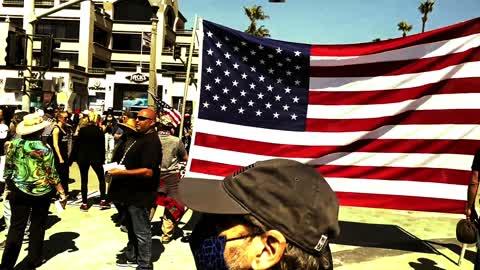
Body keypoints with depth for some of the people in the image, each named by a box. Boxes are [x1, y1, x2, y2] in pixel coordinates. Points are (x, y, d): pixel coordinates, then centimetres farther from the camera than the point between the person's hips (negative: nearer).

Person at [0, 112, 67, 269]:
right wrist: (62, 193, -3)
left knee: (16, 227, 10)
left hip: (19, 192, 3)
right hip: (42, 193, -2)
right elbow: (52, 175, -12)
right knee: (38, 227, 14)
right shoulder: (44, 148, -15)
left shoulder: (13, 144, -4)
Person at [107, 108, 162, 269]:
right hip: (131, 192, 10)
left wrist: (122, 173, -24)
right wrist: (117, 169, 8)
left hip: (140, 195, -10)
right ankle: (131, 256, 42)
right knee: (131, 228, 24)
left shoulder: (151, 141, -20)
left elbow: (148, 171, -28)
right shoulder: (139, 137, 12)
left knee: (141, 232, 3)